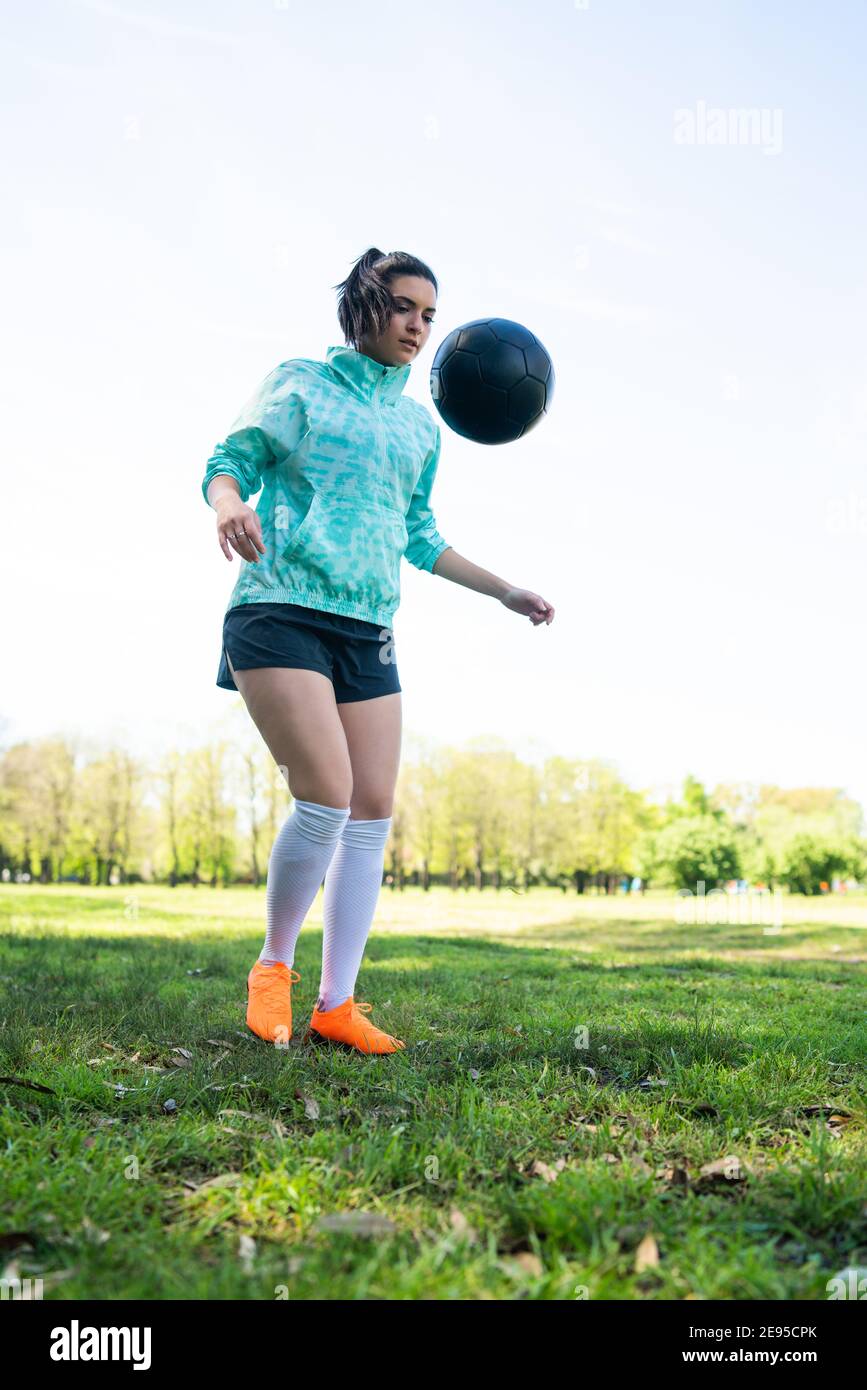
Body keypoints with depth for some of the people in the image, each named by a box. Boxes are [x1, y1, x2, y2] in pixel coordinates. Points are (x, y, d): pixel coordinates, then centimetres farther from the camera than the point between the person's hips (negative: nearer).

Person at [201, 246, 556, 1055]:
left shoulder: (420, 428, 20)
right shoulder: (300, 384, 6)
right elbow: (229, 462, 1)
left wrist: (504, 592, 27)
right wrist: (227, 503, -23)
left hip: (368, 632, 6)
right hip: (281, 613, -6)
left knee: (373, 813, -3)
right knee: (327, 797, -19)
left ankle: (336, 1005, 6)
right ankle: (274, 965, 5)